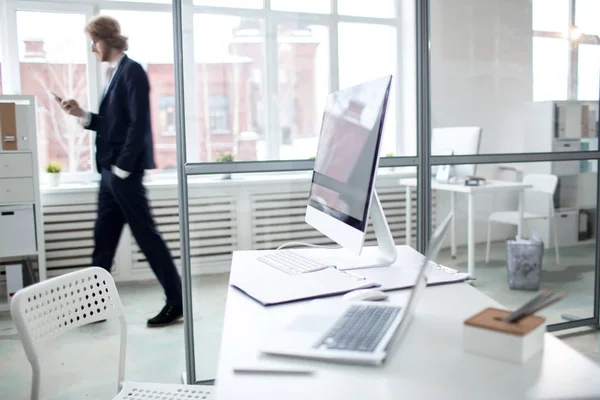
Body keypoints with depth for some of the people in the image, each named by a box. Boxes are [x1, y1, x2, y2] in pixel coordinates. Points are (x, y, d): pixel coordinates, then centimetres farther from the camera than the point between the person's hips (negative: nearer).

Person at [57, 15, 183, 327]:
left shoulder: (132, 71, -10)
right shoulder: (113, 74, 17)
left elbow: (138, 124, -18)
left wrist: (122, 168, -18)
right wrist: (82, 115, 6)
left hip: (125, 172, -9)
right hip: (109, 171, 9)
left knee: (146, 235, -4)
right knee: (103, 238, 12)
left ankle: (176, 302, 6)